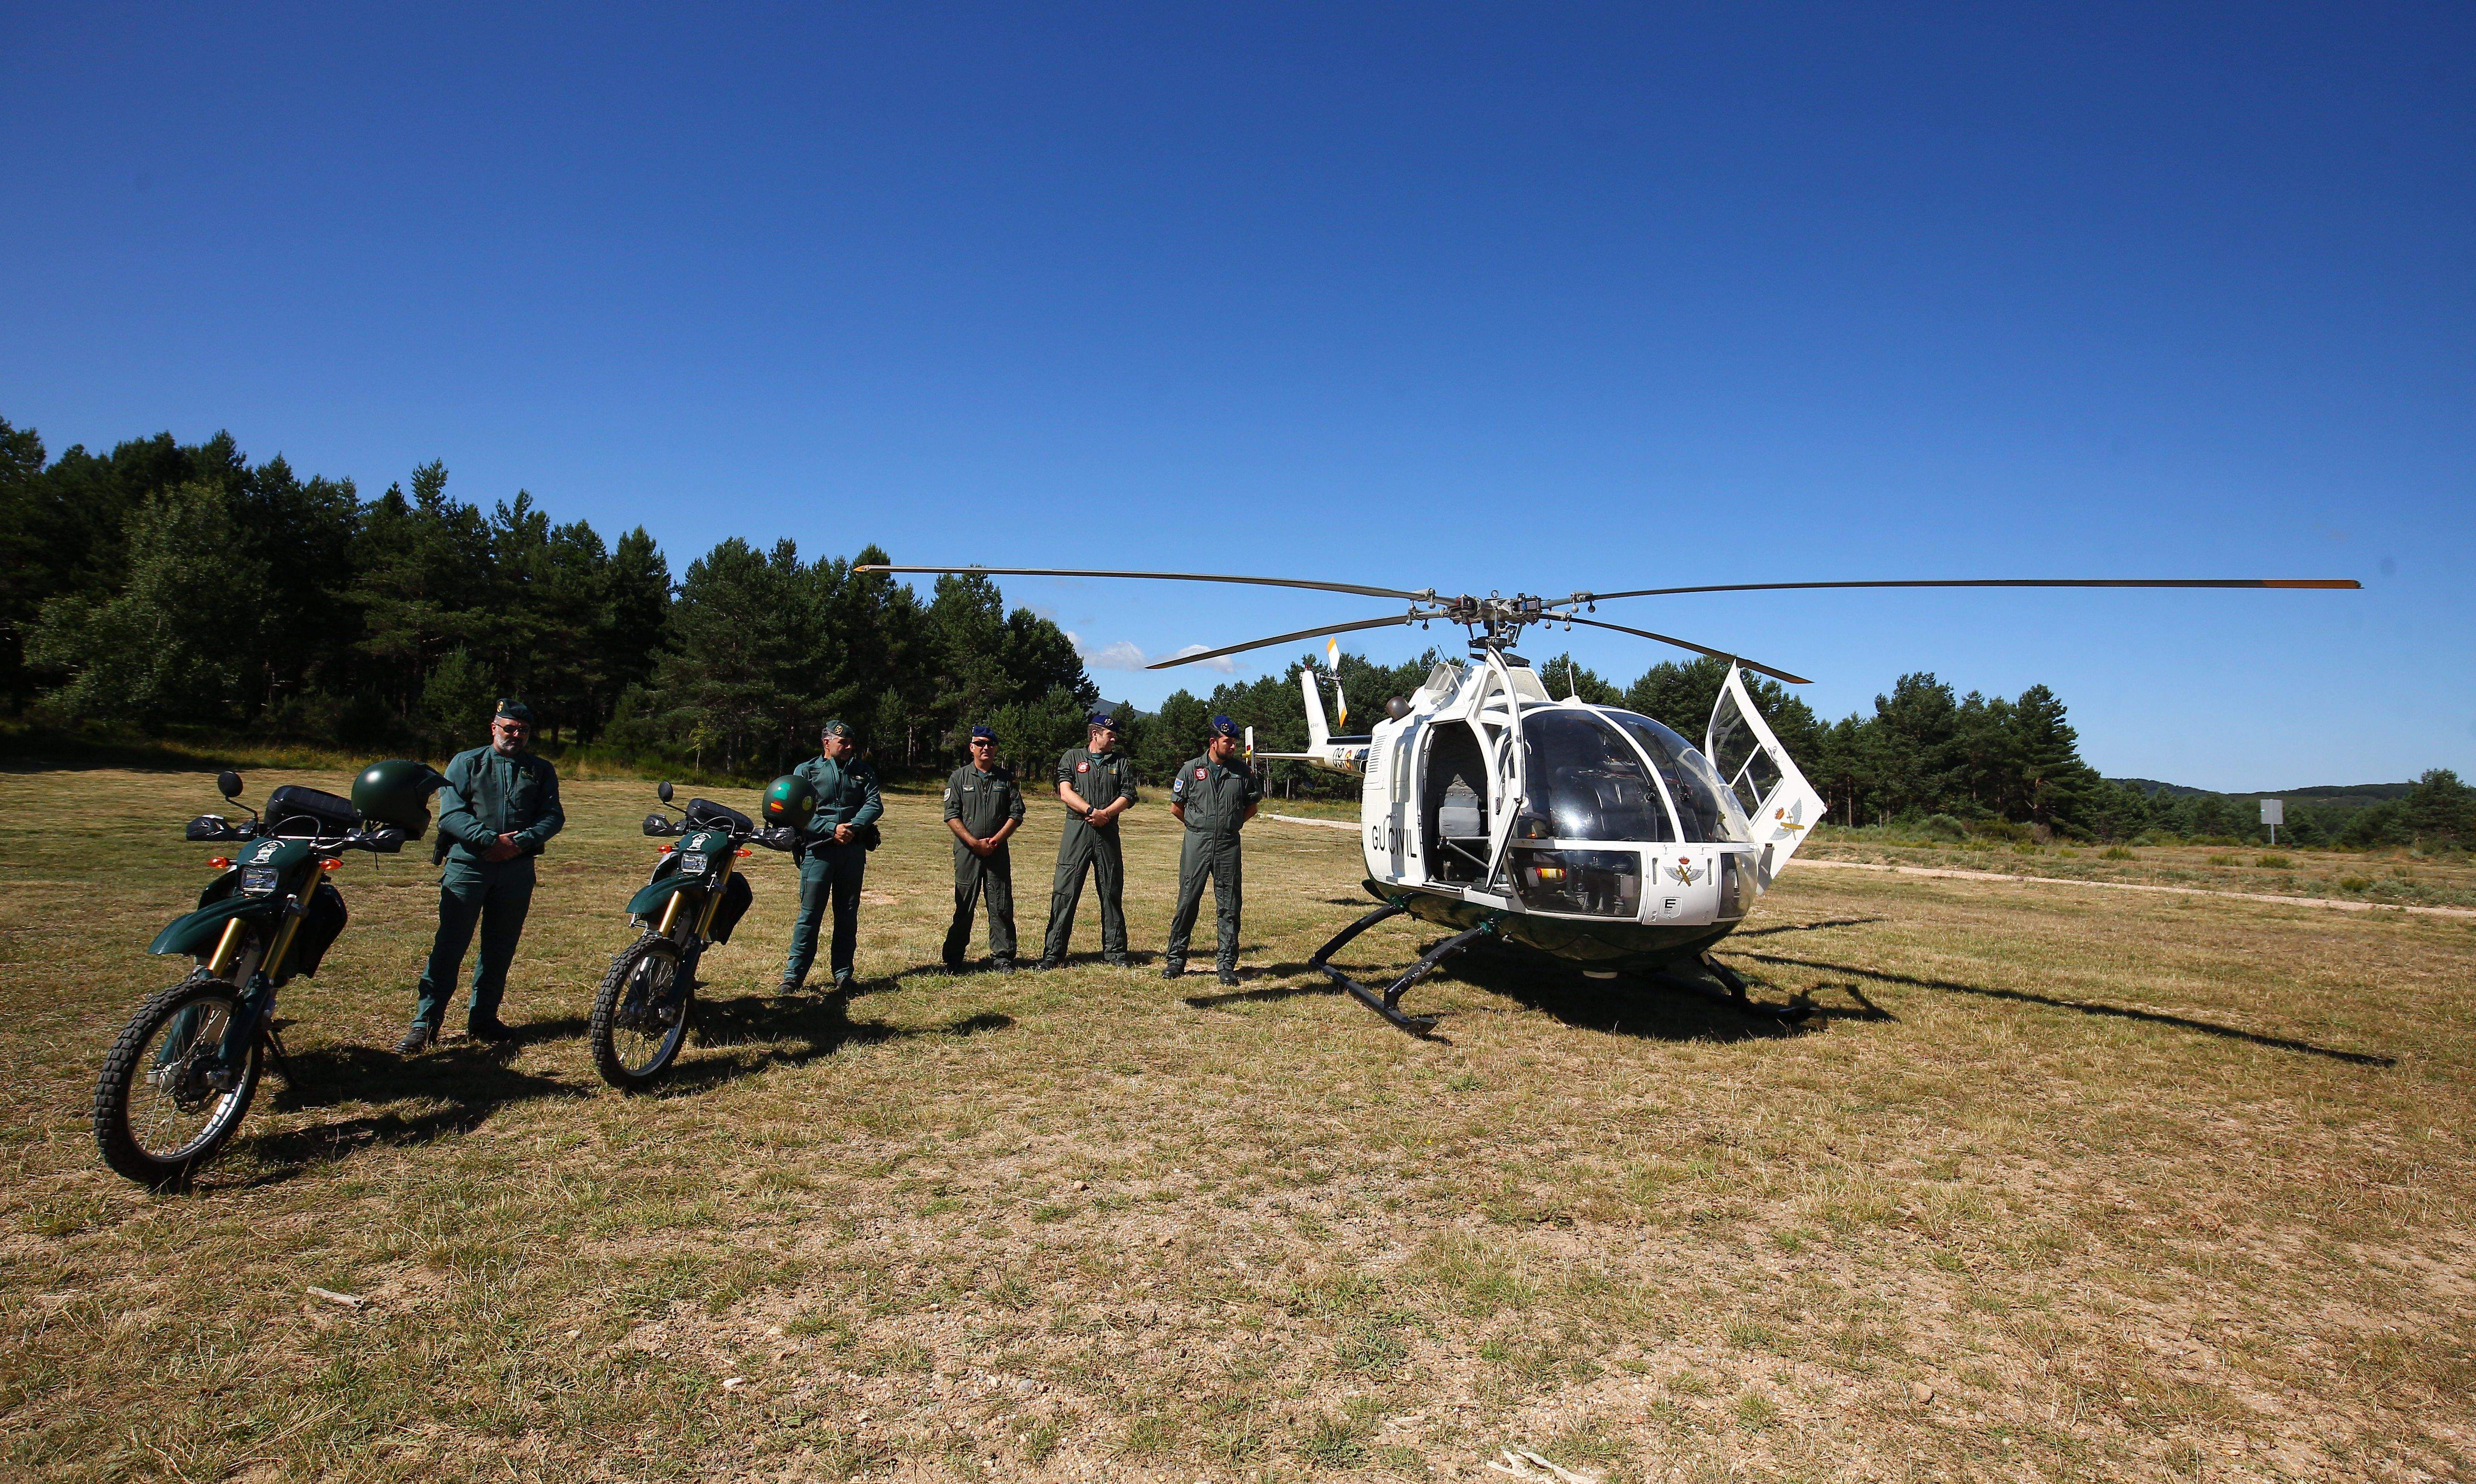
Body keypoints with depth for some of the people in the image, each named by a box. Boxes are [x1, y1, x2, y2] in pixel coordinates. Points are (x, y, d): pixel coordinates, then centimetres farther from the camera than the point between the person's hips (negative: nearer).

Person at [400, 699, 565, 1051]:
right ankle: (425, 1022, 1)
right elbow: (451, 813, -3)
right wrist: (489, 839, -17)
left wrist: (521, 842, -14)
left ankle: (483, 1018, 19)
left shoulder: (541, 770, 15)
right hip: (468, 864, -2)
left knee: (501, 949, 8)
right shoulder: (466, 763, 10)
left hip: (517, 868, 2)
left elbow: (553, 816, 3)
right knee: (450, 945, -5)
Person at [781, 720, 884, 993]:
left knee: (848, 914, 7)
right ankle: (793, 975, 2)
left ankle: (843, 974, 14)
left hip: (853, 849, 3)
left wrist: (853, 827, -15)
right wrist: (832, 829, -16)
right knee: (810, 914, -3)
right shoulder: (806, 771, 7)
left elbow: (875, 804, 2)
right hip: (818, 849, -3)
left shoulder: (863, 771, 14)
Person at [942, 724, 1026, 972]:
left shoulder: (1007, 778, 9)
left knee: (1001, 906, 0)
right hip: (967, 851, -1)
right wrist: (975, 843, -11)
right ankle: (953, 958, 12)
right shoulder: (959, 777, 6)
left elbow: (1016, 814, 5)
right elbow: (952, 815, -1)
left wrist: (995, 840, -8)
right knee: (964, 906, 2)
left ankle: (1002, 956, 9)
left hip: (998, 850, 1)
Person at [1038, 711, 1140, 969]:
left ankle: (1115, 950, 13)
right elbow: (1065, 793, -3)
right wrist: (1093, 811, -14)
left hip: (1108, 832, 2)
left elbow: (1128, 796, 5)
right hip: (1077, 831, -2)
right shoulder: (1072, 757, 9)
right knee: (1065, 892, -5)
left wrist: (1106, 814, -12)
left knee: (1112, 893, 5)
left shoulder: (1122, 762, 14)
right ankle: (1053, 953, -1)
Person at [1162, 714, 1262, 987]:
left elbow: (1253, 806, 16)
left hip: (1229, 845, 1)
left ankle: (1227, 965, 10)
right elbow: (1176, 806, 10)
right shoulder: (1191, 769, 2)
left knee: (1229, 907, 3)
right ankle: (1176, 959, 13)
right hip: (1196, 842, -1)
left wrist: (1233, 824, 8)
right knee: (1187, 902, 2)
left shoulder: (1243, 771, 5)